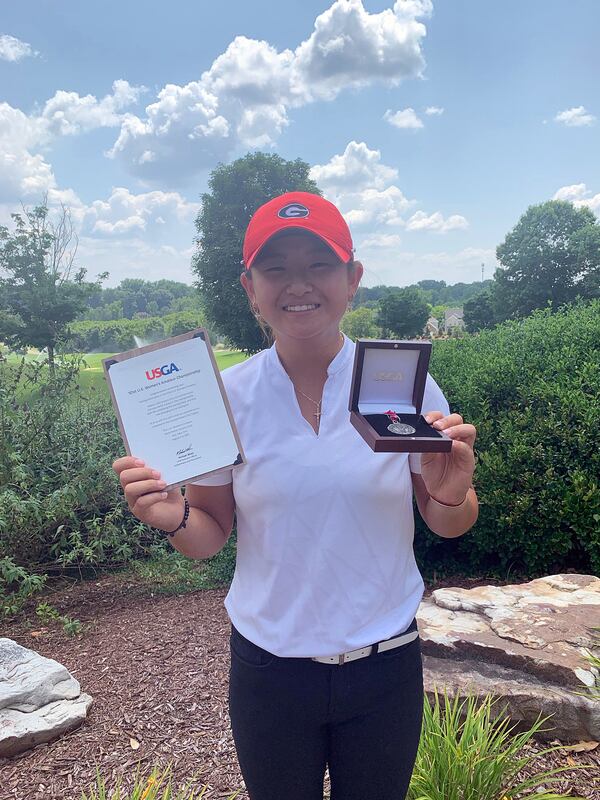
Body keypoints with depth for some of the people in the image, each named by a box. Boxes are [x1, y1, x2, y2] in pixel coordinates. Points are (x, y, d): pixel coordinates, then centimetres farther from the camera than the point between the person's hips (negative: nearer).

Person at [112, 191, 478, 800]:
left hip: (384, 664, 0)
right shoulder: (226, 397, -10)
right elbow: (210, 536, -1)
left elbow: (447, 525, -1)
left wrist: (451, 494, -23)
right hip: (268, 670, 0)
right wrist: (173, 517, -22)